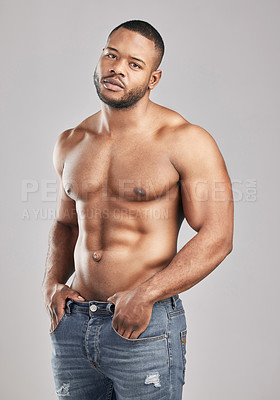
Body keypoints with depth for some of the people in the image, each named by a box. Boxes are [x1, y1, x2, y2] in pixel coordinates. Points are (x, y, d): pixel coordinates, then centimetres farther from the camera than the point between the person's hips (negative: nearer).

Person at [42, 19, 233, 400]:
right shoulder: (70, 143, 8)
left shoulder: (185, 141, -9)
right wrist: (52, 283, 4)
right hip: (72, 326, 5)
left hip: (146, 329, -5)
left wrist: (145, 294, -20)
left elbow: (217, 237, -13)